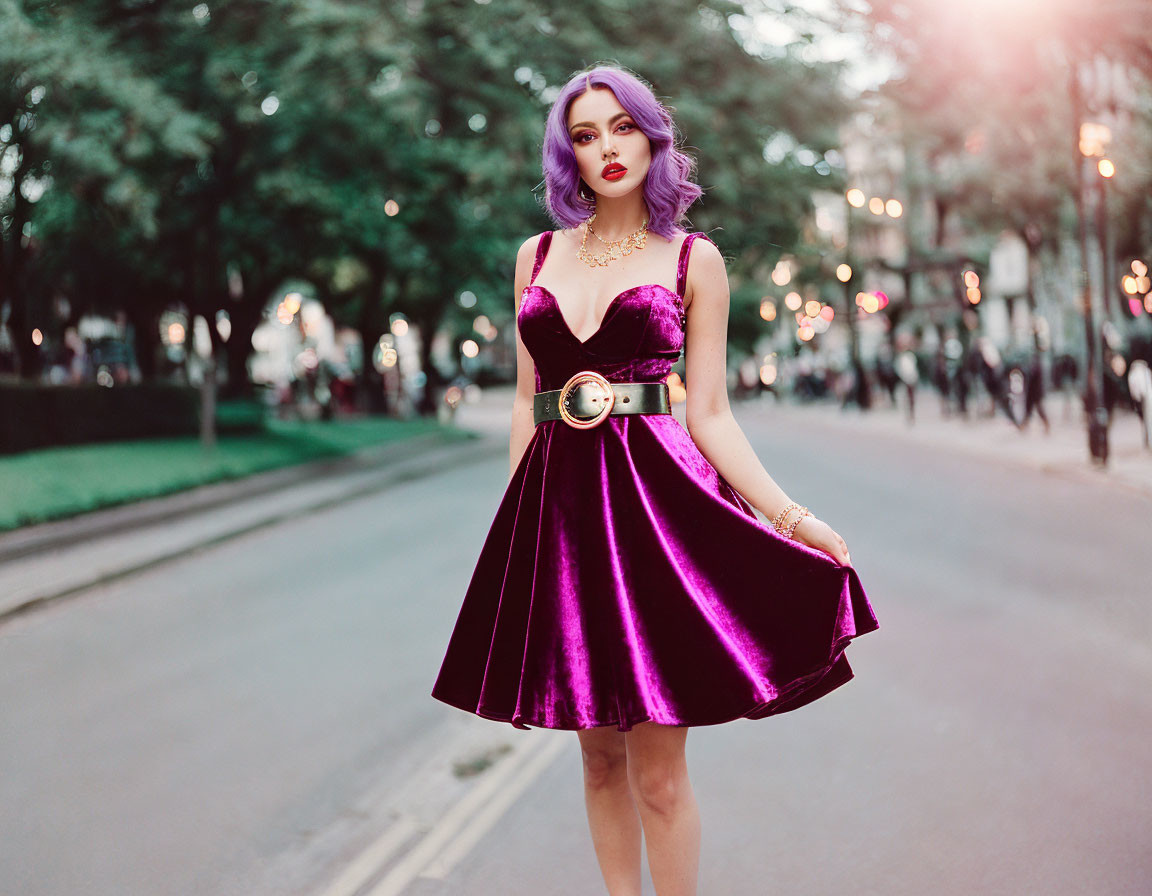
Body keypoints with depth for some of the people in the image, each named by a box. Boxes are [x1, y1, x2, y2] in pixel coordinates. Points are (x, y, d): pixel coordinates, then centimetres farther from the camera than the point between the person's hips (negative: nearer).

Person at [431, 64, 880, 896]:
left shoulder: (693, 260, 4)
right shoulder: (538, 256, 12)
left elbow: (709, 412, 1)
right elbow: (527, 398, 15)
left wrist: (791, 516, -10)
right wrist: (514, 519, 10)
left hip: (655, 499, -3)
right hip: (556, 507, 3)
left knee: (658, 771, -3)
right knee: (600, 755, 11)